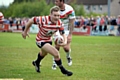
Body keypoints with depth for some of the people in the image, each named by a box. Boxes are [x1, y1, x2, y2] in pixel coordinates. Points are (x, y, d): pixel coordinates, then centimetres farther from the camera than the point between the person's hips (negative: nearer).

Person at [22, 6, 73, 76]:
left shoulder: (59, 23, -22)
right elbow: (31, 21, -24)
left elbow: (63, 34, -14)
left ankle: (36, 63, 67)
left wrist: (65, 42, -37)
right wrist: (25, 31, -11)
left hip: (49, 40, 7)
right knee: (56, 54, -22)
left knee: (44, 53, 35)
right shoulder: (43, 20, -36)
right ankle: (63, 70, -2)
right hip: (41, 41, -7)